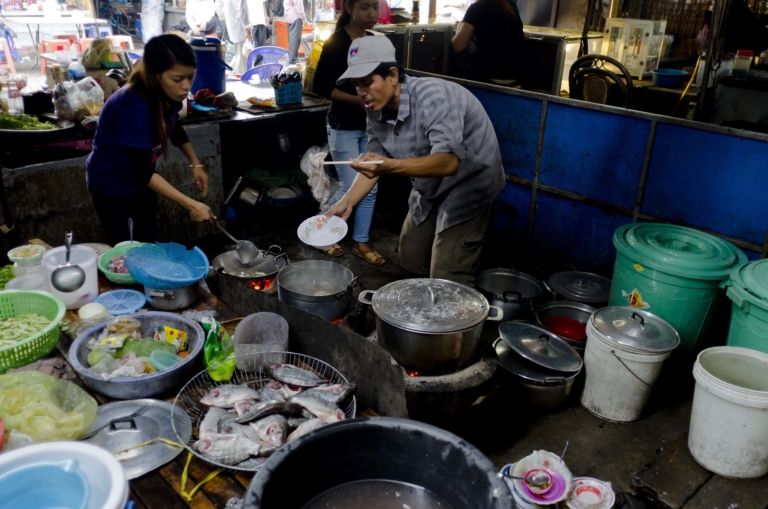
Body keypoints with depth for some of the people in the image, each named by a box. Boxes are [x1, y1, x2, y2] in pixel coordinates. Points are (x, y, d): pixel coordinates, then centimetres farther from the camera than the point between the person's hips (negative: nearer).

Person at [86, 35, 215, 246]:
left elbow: (174, 128, 8)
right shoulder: (134, 106, -36)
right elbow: (143, 170, -32)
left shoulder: (168, 93, -15)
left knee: (148, 242, 18)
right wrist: (190, 205, -35)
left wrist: (195, 164, -3)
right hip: (111, 184, -7)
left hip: (141, 178, 7)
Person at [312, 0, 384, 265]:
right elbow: (319, 86, -15)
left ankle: (360, 242, 22)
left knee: (370, 187, 8)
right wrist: (359, 99, -20)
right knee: (350, 189, -3)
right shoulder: (336, 41, -12)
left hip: (370, 125, 6)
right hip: (344, 126, -6)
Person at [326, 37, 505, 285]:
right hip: (430, 188, 8)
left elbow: (448, 162, -41)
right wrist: (347, 202, -13)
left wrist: (391, 167, -54)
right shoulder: (376, 110, -7)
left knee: (447, 281, -11)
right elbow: (374, 164, 0)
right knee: (411, 259, 16)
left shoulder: (432, 97, -32)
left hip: (468, 180, -8)